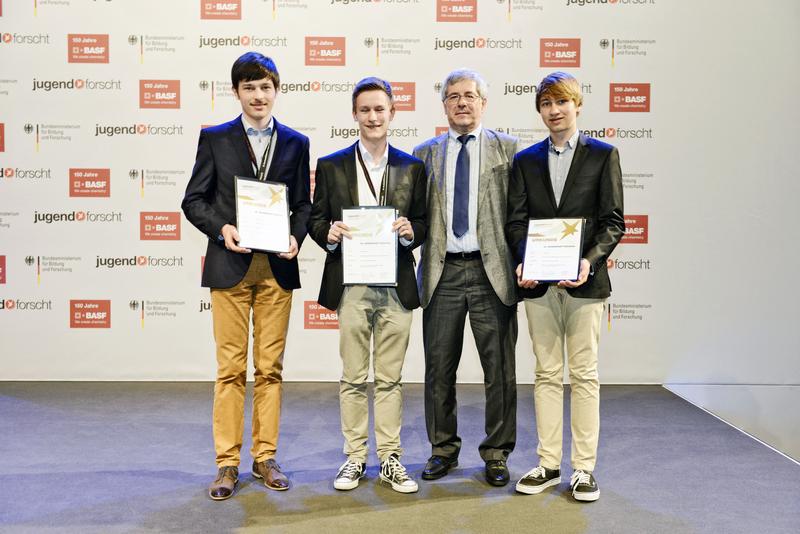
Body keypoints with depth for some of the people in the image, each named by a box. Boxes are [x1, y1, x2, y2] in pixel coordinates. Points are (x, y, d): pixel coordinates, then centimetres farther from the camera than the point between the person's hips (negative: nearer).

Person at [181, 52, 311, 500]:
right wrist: (221, 228, -14)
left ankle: (266, 457, 19)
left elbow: (303, 203, 11)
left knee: (270, 367, 7)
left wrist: (297, 237, -9)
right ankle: (228, 463, 12)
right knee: (231, 367, 2)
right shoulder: (215, 139, 6)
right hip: (231, 266, -1)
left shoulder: (296, 143, 11)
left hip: (278, 267, 2)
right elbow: (193, 200, 4)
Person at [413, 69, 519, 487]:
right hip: (443, 272, 2)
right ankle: (443, 449, 24)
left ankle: (497, 453, 19)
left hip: (491, 271, -2)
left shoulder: (507, 149, 5)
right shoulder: (425, 153, 12)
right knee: (439, 369, 8)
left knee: (499, 369, 4)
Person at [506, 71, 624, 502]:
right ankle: (548, 464, 17)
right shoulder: (525, 160, 11)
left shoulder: (603, 155, 4)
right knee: (547, 374, 8)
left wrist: (589, 260, -18)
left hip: (583, 281, -2)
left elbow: (613, 221, -1)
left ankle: (584, 467, 13)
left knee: (584, 374, 3)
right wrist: (524, 261, -12)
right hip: (539, 283, 3)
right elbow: (515, 220, 6)